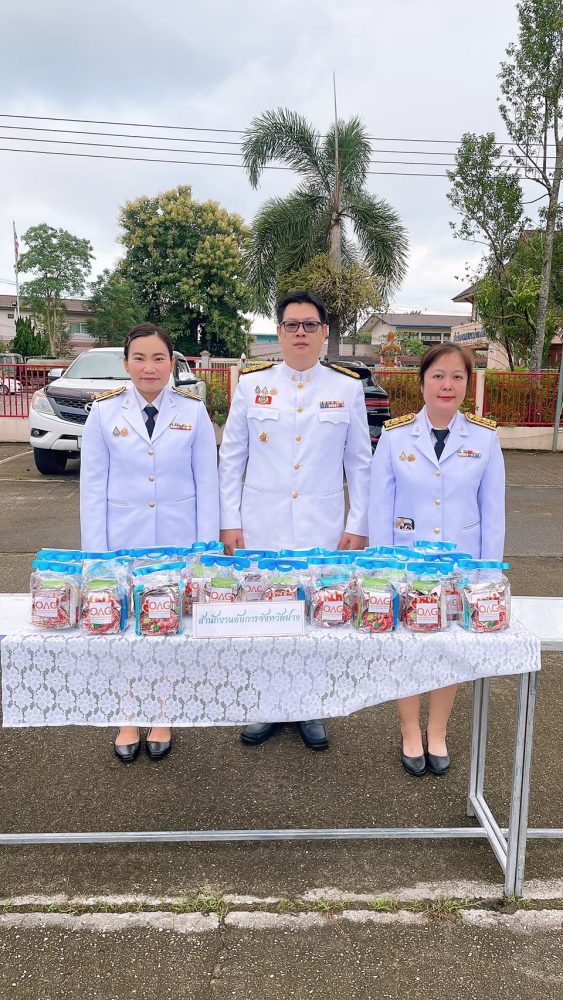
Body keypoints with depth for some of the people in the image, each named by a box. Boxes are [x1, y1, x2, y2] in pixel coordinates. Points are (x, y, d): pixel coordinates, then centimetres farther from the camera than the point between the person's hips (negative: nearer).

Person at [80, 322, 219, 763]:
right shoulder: (105, 411, -1)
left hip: (178, 543, 0)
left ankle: (161, 718, 31)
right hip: (123, 542, 0)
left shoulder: (193, 411, -2)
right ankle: (127, 720, 29)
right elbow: (93, 486, 0)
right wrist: (96, 551, -5)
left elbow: (206, 482, -1)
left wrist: (206, 547, -4)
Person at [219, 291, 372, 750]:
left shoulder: (348, 386, 1)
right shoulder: (252, 383, 1)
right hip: (262, 525, 0)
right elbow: (231, 457, 3)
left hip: (323, 527, 0)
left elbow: (359, 462, 4)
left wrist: (358, 524, 0)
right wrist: (229, 521, -1)